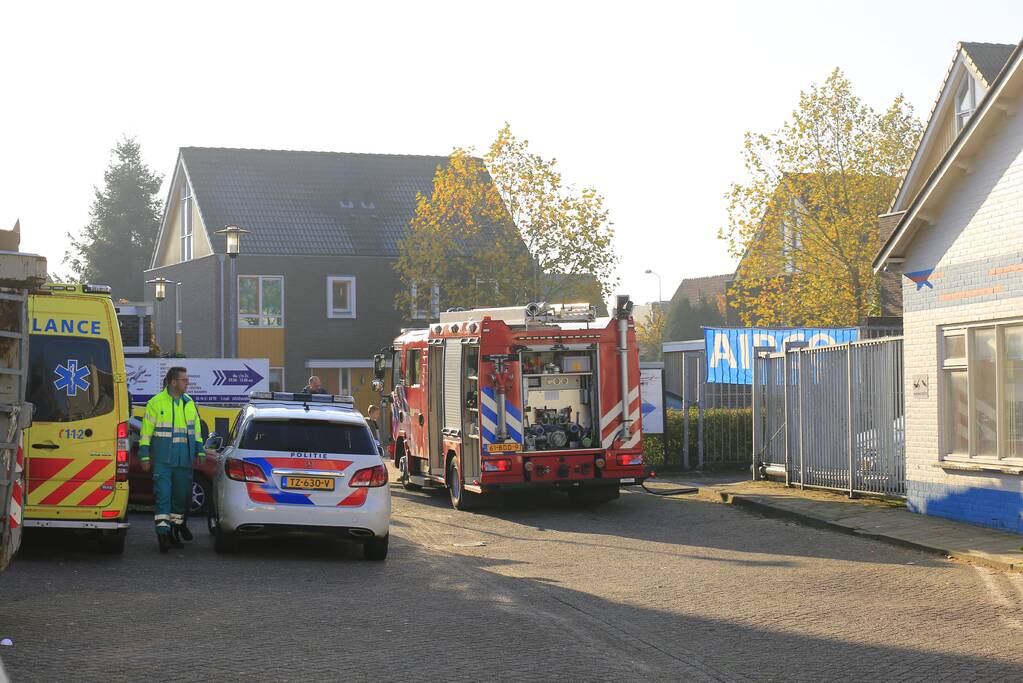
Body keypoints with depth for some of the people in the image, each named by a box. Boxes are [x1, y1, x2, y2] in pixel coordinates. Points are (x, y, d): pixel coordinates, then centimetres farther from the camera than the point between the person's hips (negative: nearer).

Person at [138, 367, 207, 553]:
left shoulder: (189, 403, 12)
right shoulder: (156, 403, -3)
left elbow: (196, 429, 19)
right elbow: (146, 431, -3)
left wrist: (200, 452, 12)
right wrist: (145, 456, -6)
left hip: (184, 459, 5)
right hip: (162, 459, -5)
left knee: (182, 494, 9)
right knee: (162, 494, -8)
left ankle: (177, 523, 25)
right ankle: (163, 533, -10)